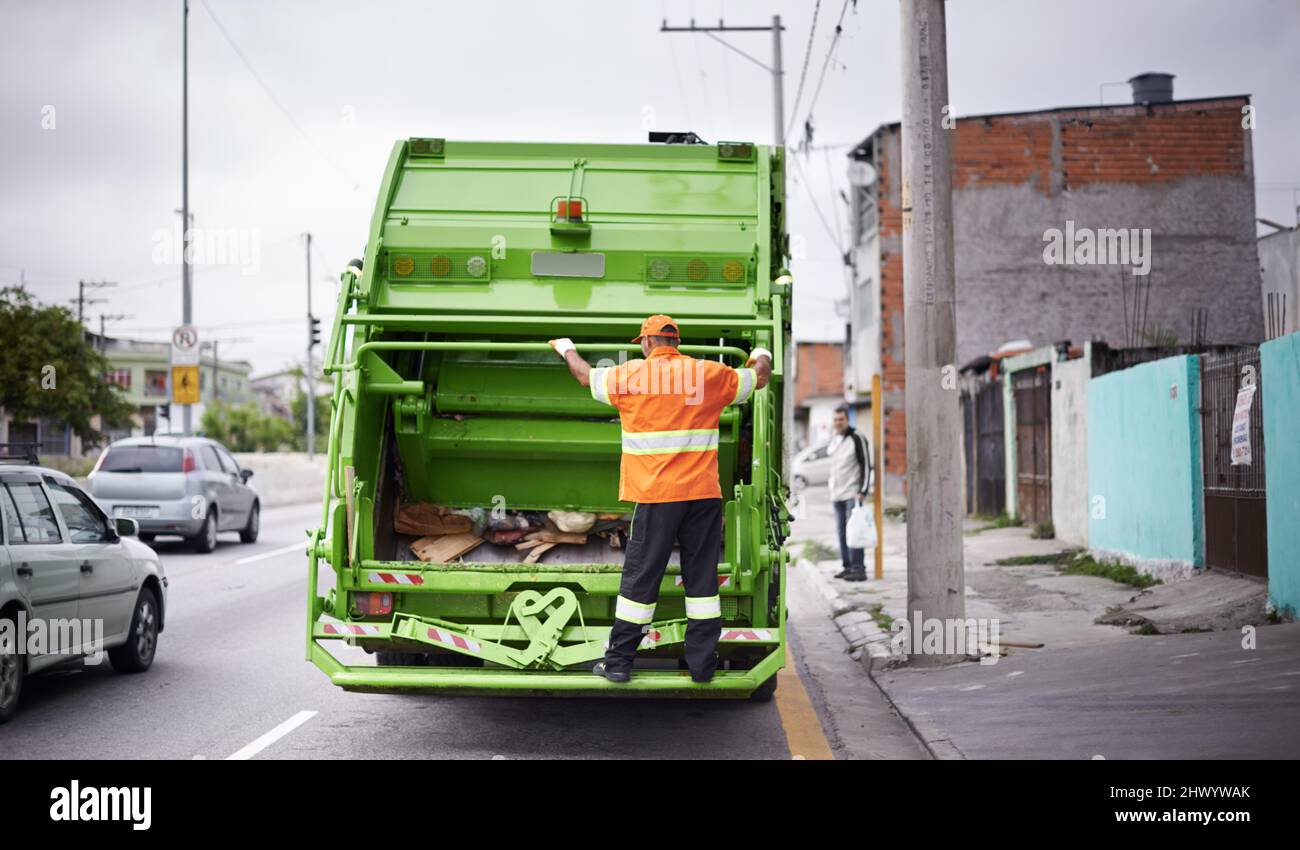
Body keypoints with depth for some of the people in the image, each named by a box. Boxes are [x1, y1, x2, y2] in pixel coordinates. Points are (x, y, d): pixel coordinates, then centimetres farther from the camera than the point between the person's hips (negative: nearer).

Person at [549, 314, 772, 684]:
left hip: (656, 496, -2)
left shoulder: (629, 375, 0)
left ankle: (618, 662, 11)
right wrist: (762, 356, 44)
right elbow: (759, 378, 20)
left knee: (639, 578, 4)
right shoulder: (710, 373, 4)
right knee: (701, 578, 8)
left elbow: (587, 377, 19)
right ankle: (702, 664, 10)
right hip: (704, 494, 2)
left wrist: (567, 348, 39)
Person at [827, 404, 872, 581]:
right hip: (837, 494, 8)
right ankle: (847, 566, 15)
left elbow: (866, 465, -9)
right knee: (841, 531, 9)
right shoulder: (833, 441, 15)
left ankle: (858, 568, -13)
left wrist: (863, 491, -14)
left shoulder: (857, 439, -6)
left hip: (852, 493, -8)